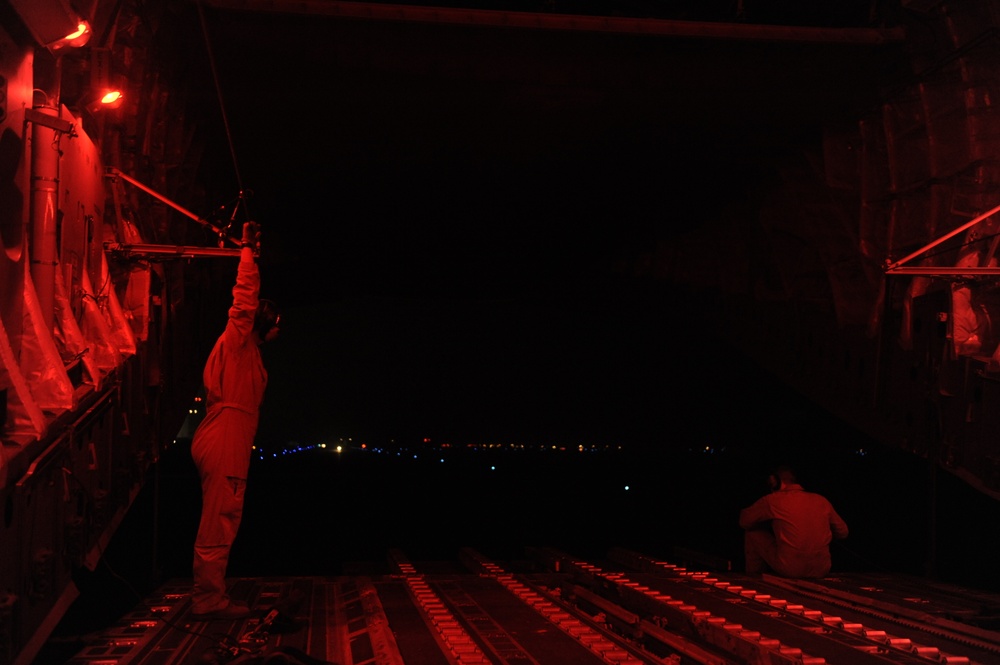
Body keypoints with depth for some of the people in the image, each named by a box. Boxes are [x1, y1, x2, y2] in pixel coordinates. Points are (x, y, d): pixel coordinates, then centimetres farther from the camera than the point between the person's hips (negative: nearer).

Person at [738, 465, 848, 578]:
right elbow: (843, 532, 18)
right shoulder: (822, 501, 9)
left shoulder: (773, 500, -2)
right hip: (821, 571, 5)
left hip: (790, 570, -4)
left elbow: (744, 522, 11)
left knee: (753, 534, 14)